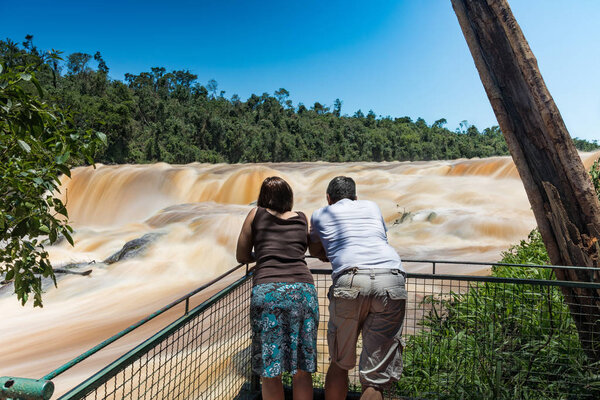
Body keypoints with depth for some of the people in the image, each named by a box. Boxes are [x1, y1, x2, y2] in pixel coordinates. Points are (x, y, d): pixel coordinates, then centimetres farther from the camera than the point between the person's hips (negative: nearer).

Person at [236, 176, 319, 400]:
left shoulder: (256, 214, 15)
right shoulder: (302, 219, 20)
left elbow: (241, 256, 21)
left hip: (267, 291, -2)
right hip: (303, 289, 2)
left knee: (270, 372, 10)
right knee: (301, 370, 14)